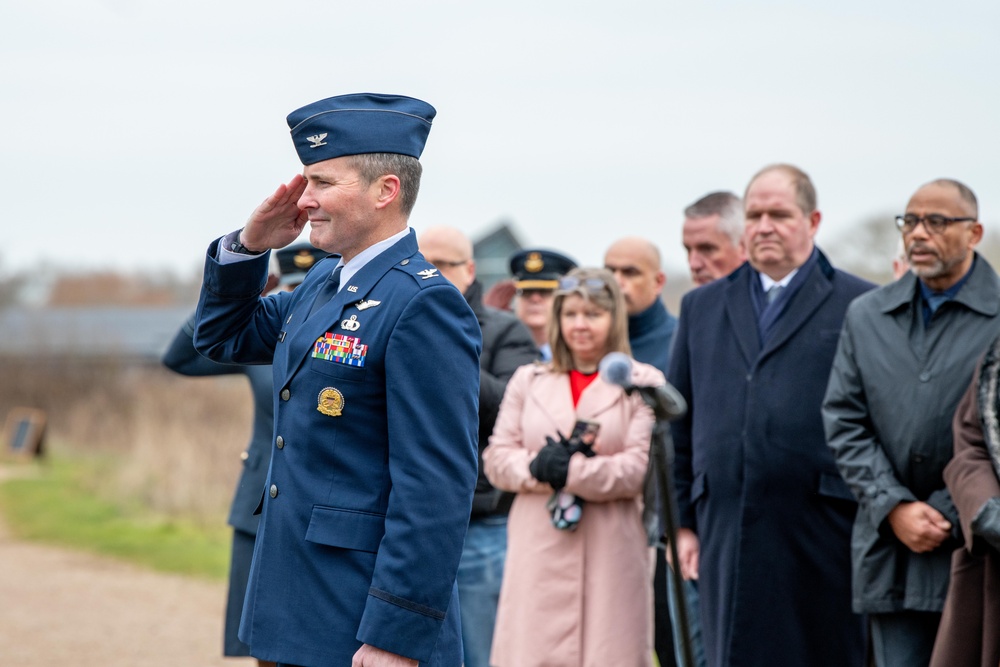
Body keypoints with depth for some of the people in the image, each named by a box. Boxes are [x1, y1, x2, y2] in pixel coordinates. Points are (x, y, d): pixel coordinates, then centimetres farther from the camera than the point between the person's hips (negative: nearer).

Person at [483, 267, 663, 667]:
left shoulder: (641, 383, 5)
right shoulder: (528, 381, 17)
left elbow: (639, 468, -5)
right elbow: (496, 458, 9)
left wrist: (571, 471, -15)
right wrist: (538, 468, -11)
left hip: (610, 552, -2)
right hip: (538, 551, 3)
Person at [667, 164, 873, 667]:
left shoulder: (858, 306, 3)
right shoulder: (702, 308, 16)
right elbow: (679, 426, 16)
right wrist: (681, 521, 10)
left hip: (822, 530, -3)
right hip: (727, 529, 3)